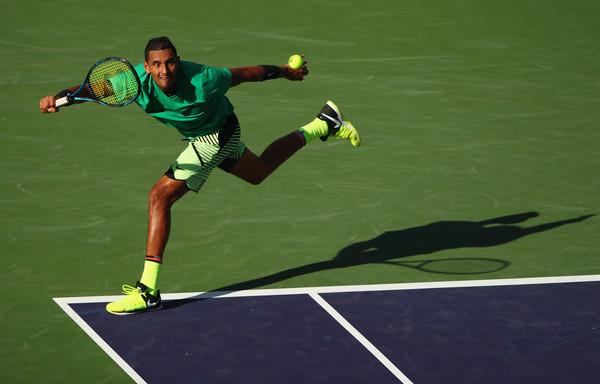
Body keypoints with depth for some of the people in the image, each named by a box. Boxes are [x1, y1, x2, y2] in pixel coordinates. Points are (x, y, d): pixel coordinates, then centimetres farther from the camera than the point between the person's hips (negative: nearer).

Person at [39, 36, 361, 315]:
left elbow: (244, 74, -20)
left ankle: (149, 291, -16)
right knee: (259, 172, 34)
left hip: (215, 137, -7)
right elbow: (95, 88, -34)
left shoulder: (202, 81, -36)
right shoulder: (136, 79, -26)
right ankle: (324, 125, 51)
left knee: (160, 197, -17)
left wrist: (284, 72, -4)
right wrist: (59, 97, -55)